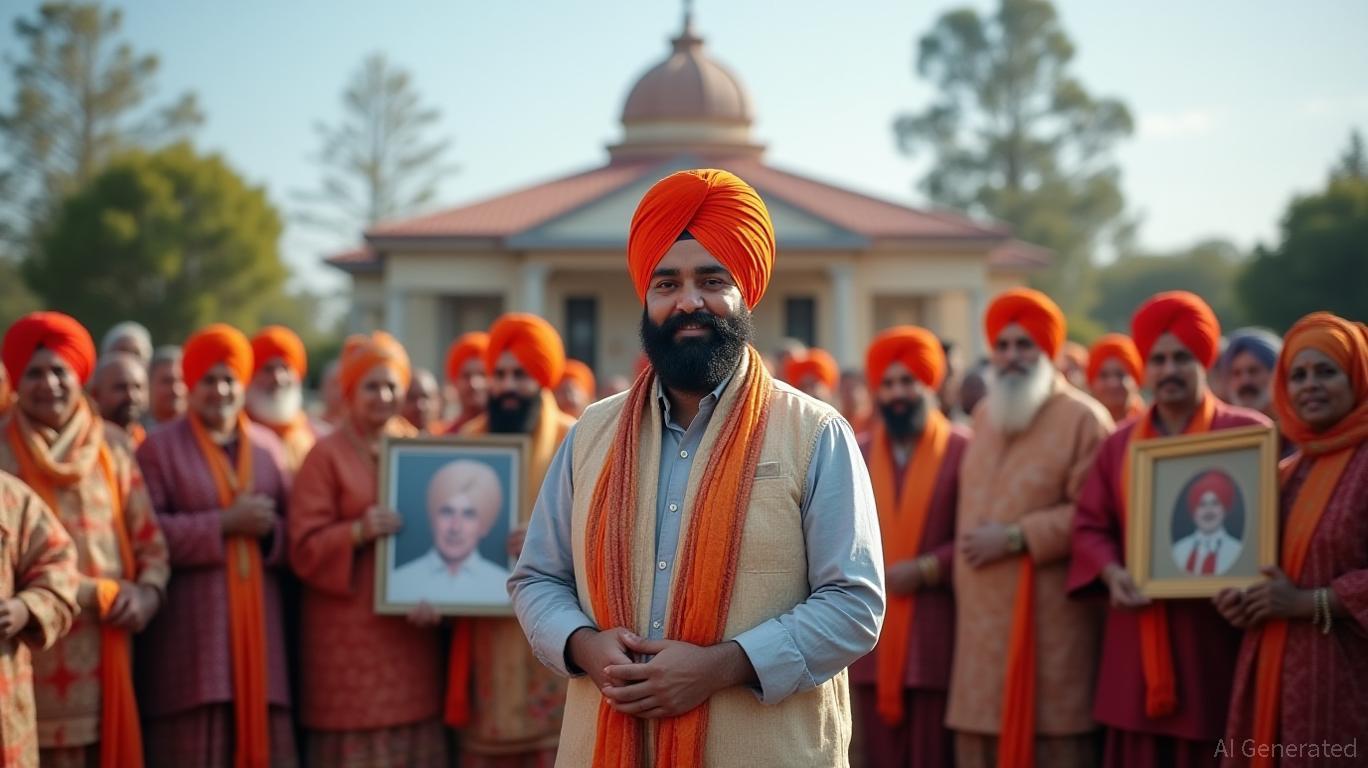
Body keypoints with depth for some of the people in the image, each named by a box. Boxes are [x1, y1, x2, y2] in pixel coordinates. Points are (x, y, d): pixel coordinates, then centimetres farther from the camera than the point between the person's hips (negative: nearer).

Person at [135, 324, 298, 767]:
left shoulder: (268, 446, 14)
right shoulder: (159, 448, 3)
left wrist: (269, 529, -10)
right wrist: (224, 524, -13)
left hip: (259, 622, 4)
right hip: (190, 629, -4)